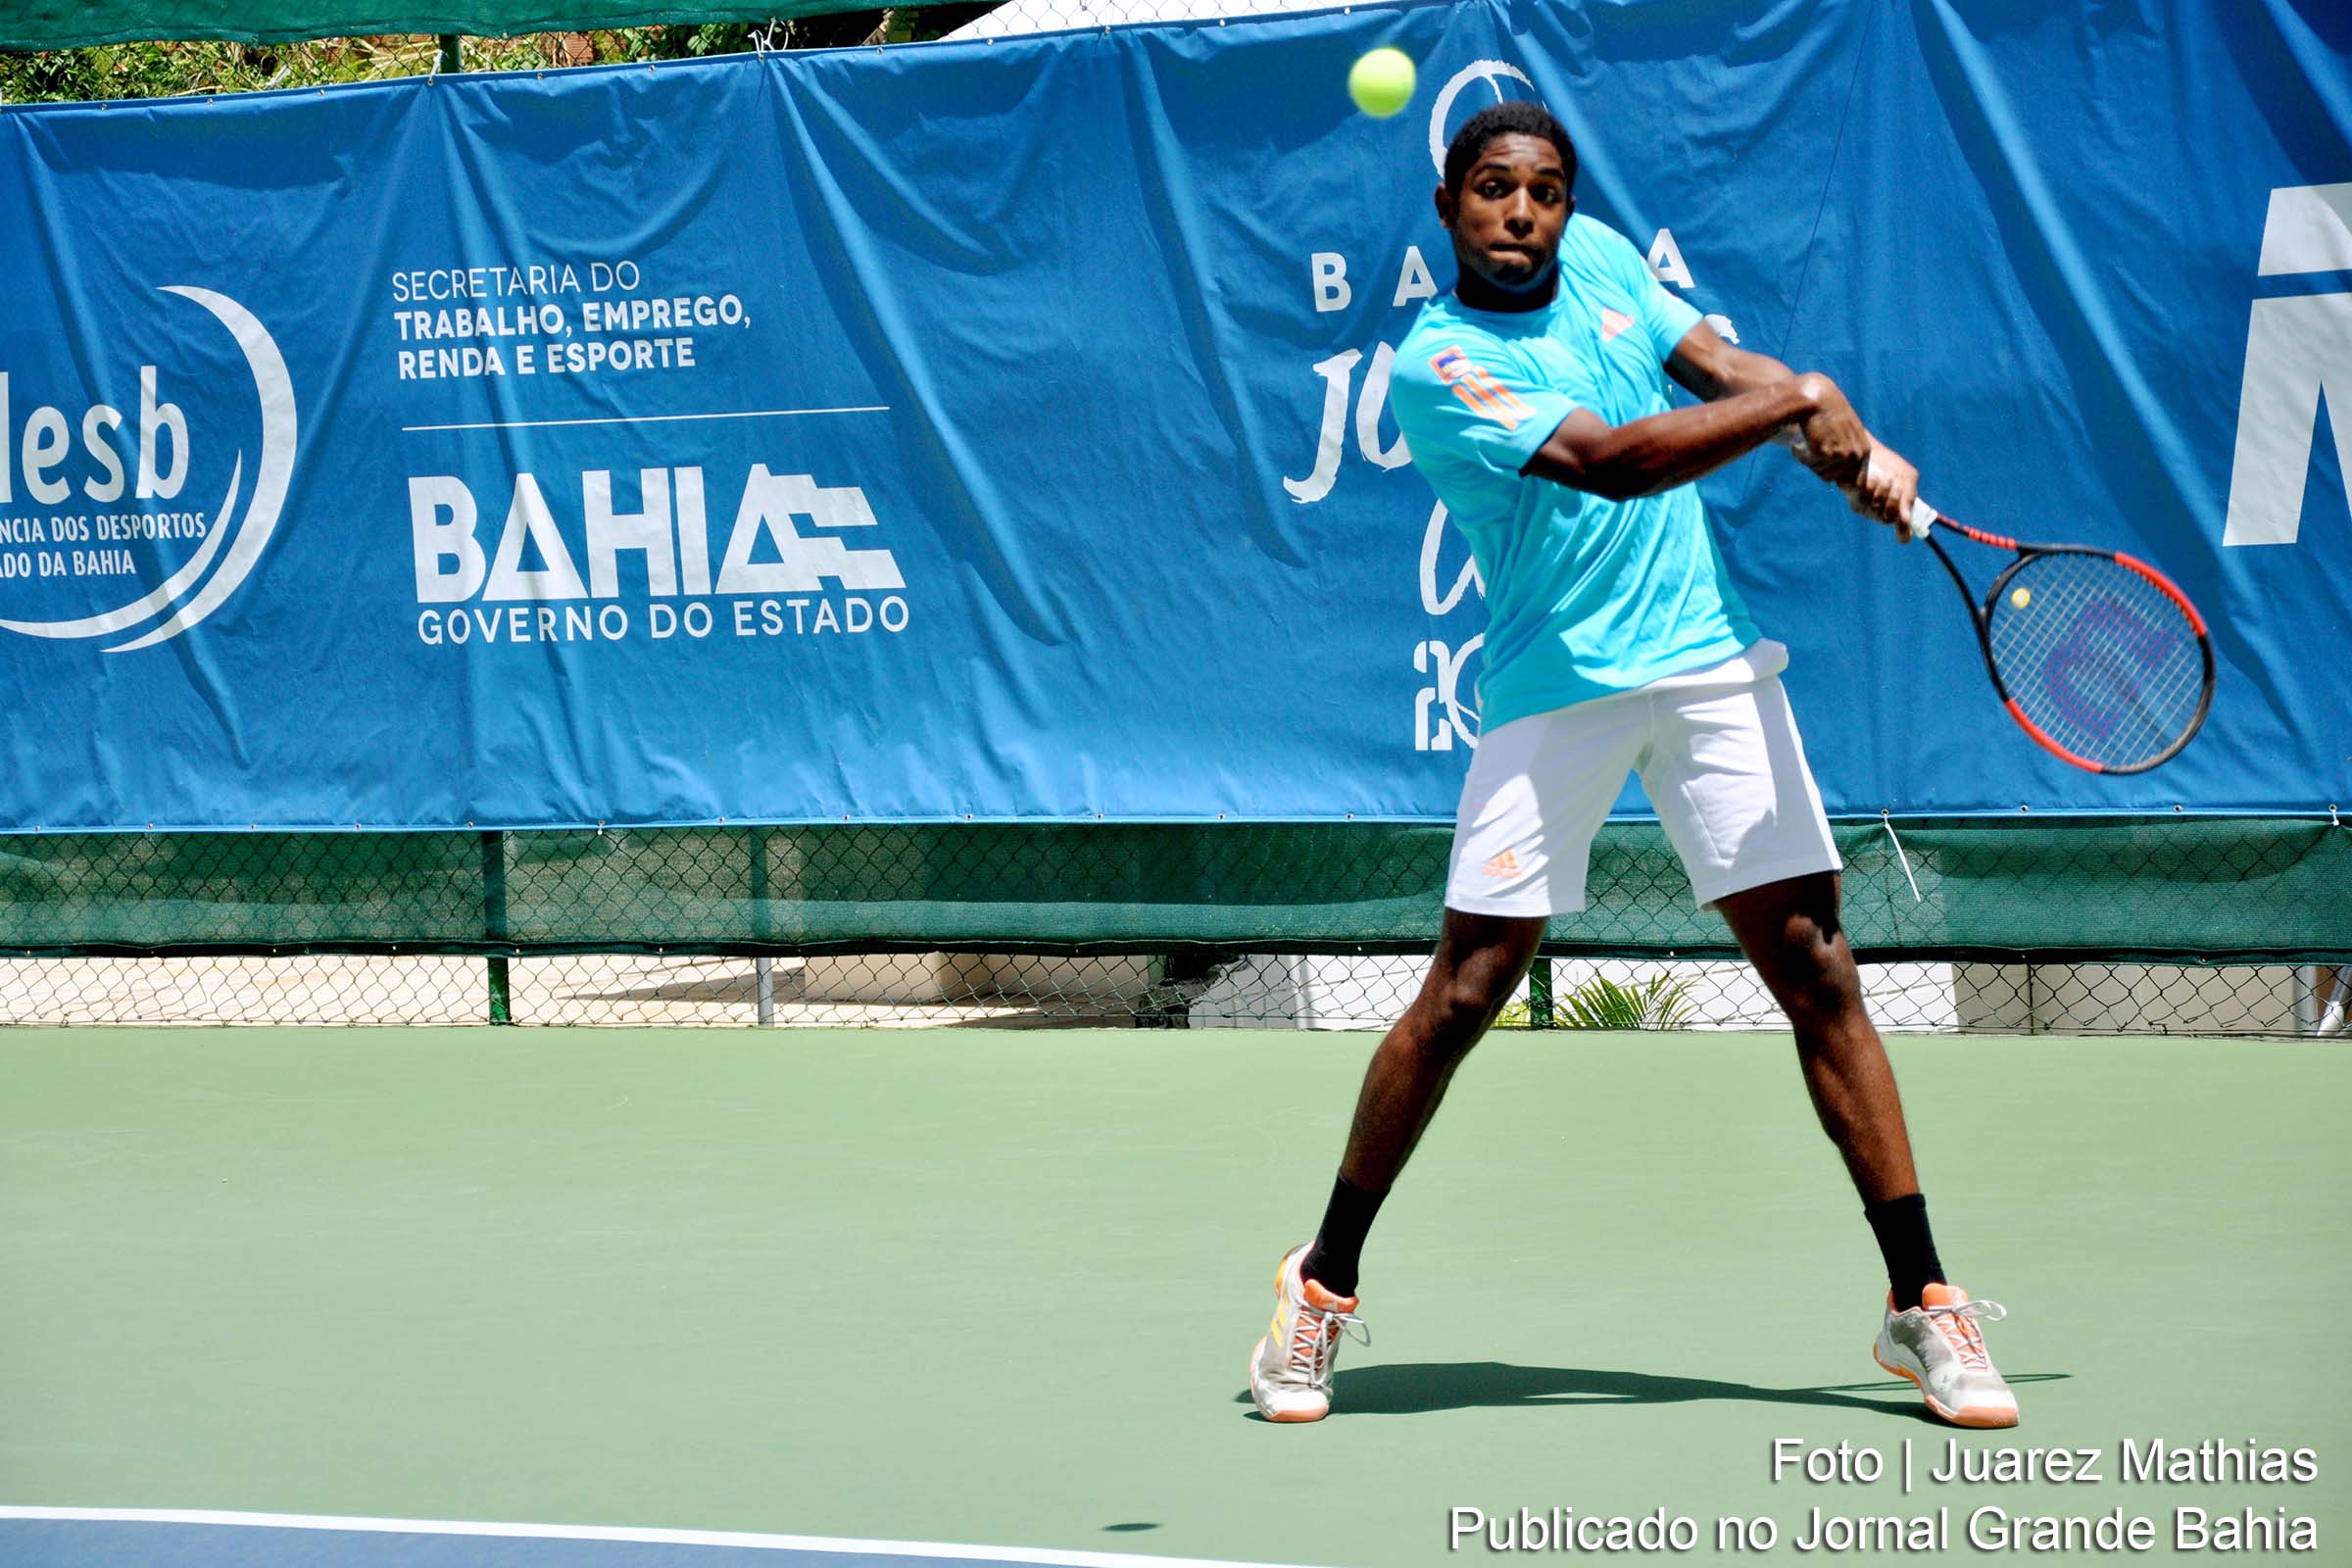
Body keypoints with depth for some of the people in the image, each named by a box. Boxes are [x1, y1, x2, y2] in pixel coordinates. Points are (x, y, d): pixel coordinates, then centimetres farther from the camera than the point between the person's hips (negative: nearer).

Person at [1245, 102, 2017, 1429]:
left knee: (1819, 972, -1)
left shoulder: (1599, 258, 9)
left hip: (1714, 662, 5)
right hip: (1553, 688, -4)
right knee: (1465, 993, -7)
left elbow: (1719, 364, 13)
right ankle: (1324, 1284, 10)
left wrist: (1854, 450, -5)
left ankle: (1924, 1300, 3)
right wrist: (1801, 402, -19)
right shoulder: (1437, 365, -12)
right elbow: (1614, 463, -21)